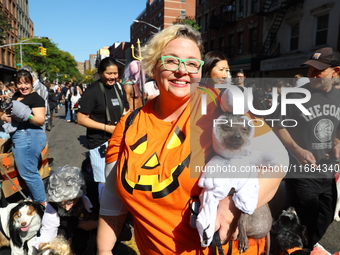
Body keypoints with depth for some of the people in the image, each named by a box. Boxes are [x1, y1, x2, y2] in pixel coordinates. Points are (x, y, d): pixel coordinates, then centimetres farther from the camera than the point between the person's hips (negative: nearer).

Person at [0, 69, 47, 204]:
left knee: (27, 173, -4)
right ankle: (34, 199, 31)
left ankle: (42, 203, 7)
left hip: (28, 137, -9)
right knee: (30, 171, 18)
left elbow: (41, 120, -19)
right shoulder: (16, 96, 13)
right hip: (20, 136, 9)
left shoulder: (35, 98, -12)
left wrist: (28, 116, -37)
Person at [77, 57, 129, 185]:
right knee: (105, 182, 0)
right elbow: (81, 119, -15)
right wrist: (107, 127, -21)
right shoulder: (92, 91, -13)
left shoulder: (119, 89, 7)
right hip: (100, 143, -6)